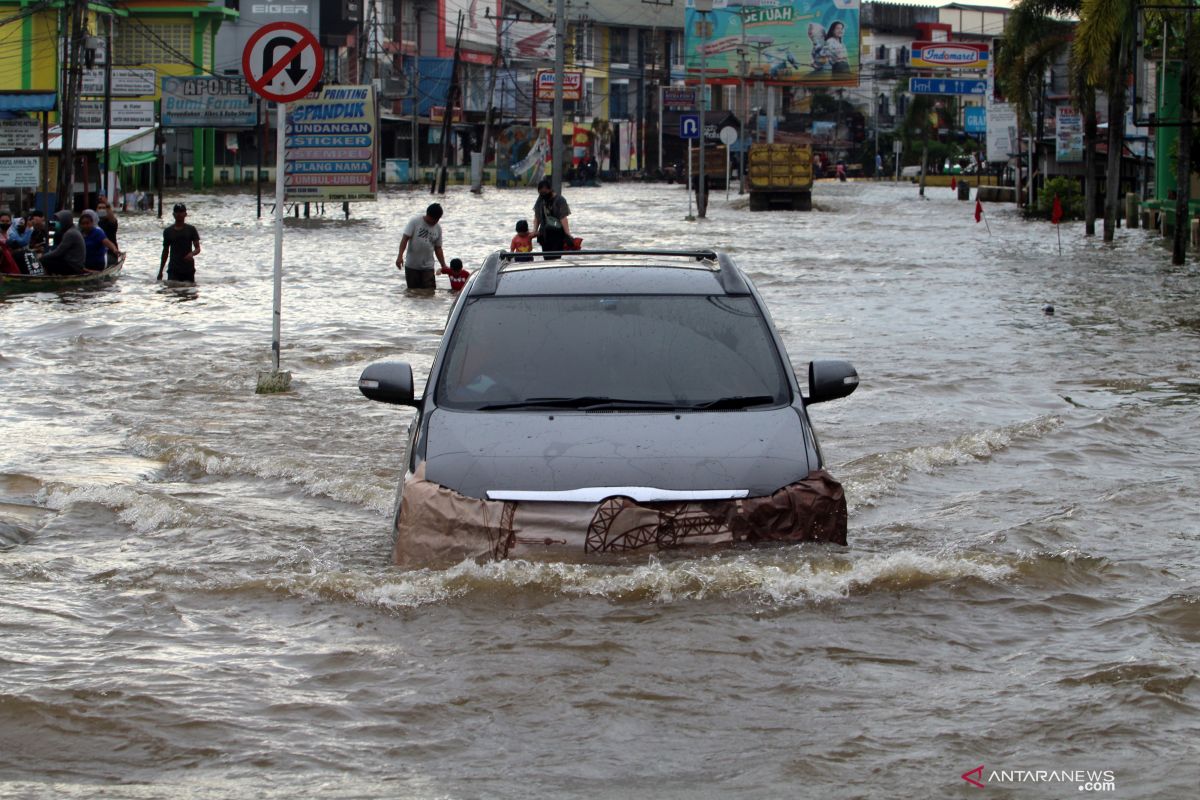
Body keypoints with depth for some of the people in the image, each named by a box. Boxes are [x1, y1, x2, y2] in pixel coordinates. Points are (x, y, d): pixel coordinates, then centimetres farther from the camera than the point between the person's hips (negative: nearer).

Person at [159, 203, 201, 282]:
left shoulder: (191, 230, 3)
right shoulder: (168, 231, 8)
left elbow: (198, 248, 1)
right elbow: (165, 251, 15)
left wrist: (192, 254, -23)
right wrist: (160, 271, 13)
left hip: (188, 269, 0)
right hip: (173, 269, 0)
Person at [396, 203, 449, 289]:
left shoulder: (438, 228, 8)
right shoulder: (415, 222, -4)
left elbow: (438, 248, 14)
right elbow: (405, 239, -9)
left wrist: (443, 265, 5)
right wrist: (400, 256, -21)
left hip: (428, 267, 2)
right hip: (412, 266, -2)